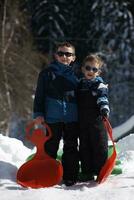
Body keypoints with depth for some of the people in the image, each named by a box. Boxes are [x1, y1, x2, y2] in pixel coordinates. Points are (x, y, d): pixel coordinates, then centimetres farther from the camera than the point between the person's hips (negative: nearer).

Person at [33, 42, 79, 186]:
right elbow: (39, 95, 2)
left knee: (71, 148, 7)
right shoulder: (47, 73, 3)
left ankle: (70, 177, 14)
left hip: (72, 118, 2)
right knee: (50, 147, 3)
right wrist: (38, 113, -6)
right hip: (53, 117, -2)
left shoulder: (76, 75, 9)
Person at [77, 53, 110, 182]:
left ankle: (101, 171, 3)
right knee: (84, 147, 9)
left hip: (97, 121, -6)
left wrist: (104, 109, -34)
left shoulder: (100, 85, -3)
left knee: (99, 146, -3)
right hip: (82, 122, 6)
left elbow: (103, 99, -16)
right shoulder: (80, 85, 15)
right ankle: (87, 172, 16)